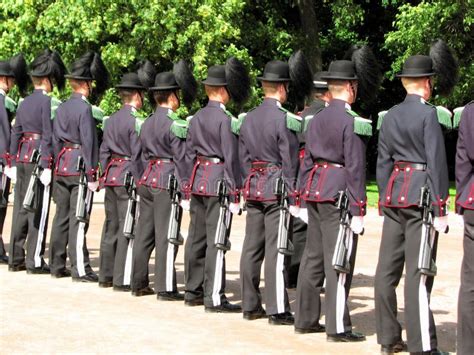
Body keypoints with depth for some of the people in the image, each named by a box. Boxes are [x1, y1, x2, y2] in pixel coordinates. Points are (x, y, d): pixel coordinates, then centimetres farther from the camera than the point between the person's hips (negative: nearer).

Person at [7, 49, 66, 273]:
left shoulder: (24, 102, 13)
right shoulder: (48, 102, -10)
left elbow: (16, 134, 16)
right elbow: (48, 135, -16)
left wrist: (14, 163, 20)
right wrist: (46, 166, -16)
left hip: (22, 158, 8)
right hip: (39, 158, -8)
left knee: (20, 209, 11)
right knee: (39, 210, -3)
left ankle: (16, 259, 15)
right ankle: (35, 261, -1)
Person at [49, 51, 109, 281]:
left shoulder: (62, 107, 10)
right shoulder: (84, 108, -13)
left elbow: (56, 140, 14)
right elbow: (88, 142, -15)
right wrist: (91, 175, -13)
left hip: (62, 166, 8)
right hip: (80, 167, -8)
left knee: (61, 216, 12)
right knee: (78, 219, -5)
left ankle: (57, 265, 17)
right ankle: (80, 269, -3)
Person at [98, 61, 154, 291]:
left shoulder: (111, 120, 10)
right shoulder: (136, 121, -13)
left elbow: (104, 151, 13)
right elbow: (138, 156, -15)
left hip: (111, 176, 8)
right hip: (128, 178, -8)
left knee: (111, 226, 14)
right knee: (128, 228, -3)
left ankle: (106, 275, 21)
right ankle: (123, 279, -2)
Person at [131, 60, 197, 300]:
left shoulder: (147, 123, 12)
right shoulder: (175, 124, -13)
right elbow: (181, 158, -13)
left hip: (147, 179, 8)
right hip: (168, 181, -8)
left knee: (144, 233, 12)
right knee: (166, 235, -4)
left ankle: (138, 283, 17)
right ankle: (165, 288, -1)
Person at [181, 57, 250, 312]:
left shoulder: (197, 118, 9)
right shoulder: (225, 119, -13)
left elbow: (189, 154, 12)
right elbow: (230, 157, -14)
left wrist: (187, 187, 17)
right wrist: (234, 192, -12)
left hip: (198, 179, 8)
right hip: (218, 182, -8)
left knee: (196, 238, 14)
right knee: (216, 241, -6)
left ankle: (193, 291, 22)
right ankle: (214, 299, -4)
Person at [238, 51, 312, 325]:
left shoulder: (249, 118, 10)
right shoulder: (285, 119, -12)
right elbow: (290, 162, -12)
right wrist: (293, 198, -8)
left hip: (253, 186, 7)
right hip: (277, 188, -7)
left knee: (252, 248, 10)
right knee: (276, 249, -5)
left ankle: (250, 305, 16)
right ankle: (277, 310, -3)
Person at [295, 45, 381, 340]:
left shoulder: (317, 119, 11)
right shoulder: (353, 121, -13)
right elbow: (356, 167, -15)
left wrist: (305, 195, 19)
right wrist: (358, 209, -14)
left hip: (316, 188, 8)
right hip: (339, 194, -8)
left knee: (313, 257, 13)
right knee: (339, 261, -4)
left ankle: (306, 319, 19)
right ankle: (338, 327, -2)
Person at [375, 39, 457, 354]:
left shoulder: (390, 116, 11)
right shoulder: (428, 113, -10)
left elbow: (383, 162, 14)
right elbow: (436, 161, -14)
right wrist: (440, 207, -13)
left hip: (394, 193, 7)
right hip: (421, 195, -7)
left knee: (388, 269, 8)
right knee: (418, 273, -8)